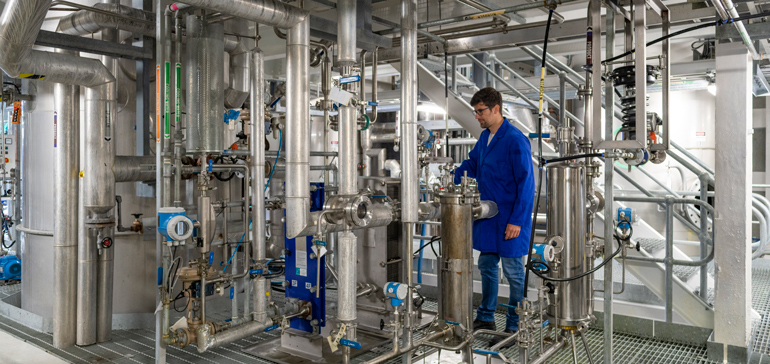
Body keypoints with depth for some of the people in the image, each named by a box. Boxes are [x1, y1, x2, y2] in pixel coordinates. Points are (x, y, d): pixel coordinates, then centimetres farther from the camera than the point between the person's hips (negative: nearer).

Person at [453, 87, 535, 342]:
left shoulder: (515, 140, -18)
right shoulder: (485, 137, 9)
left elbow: (526, 183, -19)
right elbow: (471, 164, 23)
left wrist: (517, 221, -21)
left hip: (510, 219, -9)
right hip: (488, 215, 9)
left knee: (512, 271, 3)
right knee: (486, 266, 16)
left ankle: (514, 327, 17)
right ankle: (486, 318, 31)